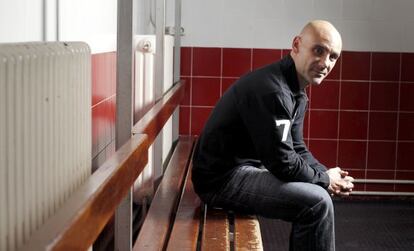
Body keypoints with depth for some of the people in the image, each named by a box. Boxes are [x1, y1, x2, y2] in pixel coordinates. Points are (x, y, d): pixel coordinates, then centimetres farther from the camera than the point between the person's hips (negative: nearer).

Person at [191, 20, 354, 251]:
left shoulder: (297, 93, 9)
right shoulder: (272, 90, -24)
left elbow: (297, 149, 14)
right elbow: (282, 162, -25)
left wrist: (328, 175, -2)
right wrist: (325, 179, -10)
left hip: (248, 167, 11)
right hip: (223, 177, -11)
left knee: (316, 191, 18)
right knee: (318, 202, -18)